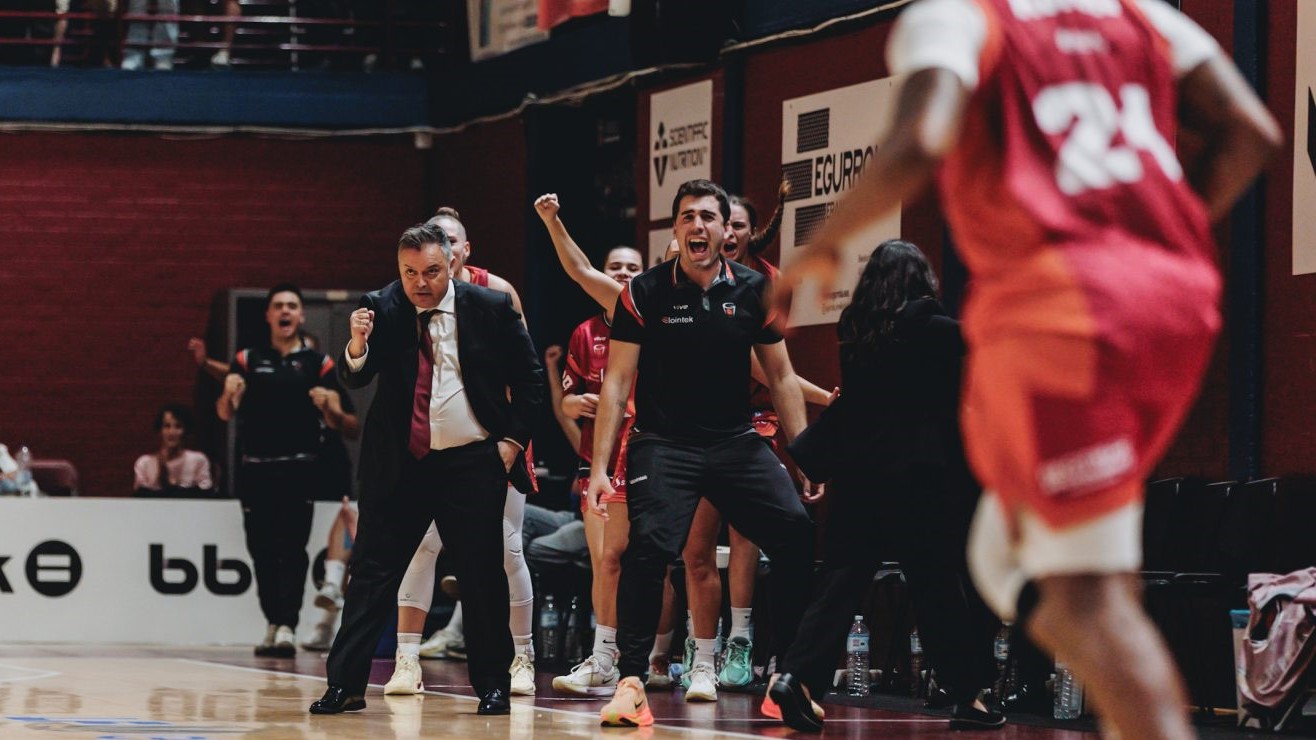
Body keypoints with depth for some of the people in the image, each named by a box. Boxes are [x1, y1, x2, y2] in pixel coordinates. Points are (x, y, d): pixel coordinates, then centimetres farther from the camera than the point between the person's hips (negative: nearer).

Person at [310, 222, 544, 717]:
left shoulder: (491, 308, -3)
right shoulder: (381, 308, -2)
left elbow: (528, 376, 6)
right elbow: (355, 380, -10)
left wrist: (513, 439, 0)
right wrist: (357, 346, -31)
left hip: (472, 462, -1)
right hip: (398, 463, 1)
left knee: (483, 578, 1)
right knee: (372, 573, 0)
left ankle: (492, 685, 12)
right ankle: (345, 685, 3)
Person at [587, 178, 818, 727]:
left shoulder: (755, 291, 4)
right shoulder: (642, 294, -3)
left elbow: (781, 377, 11)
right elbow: (616, 383, -1)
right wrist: (599, 468, -7)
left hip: (737, 444, 3)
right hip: (662, 445, -3)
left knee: (799, 537, -12)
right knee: (648, 547, -24)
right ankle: (630, 685, -18)